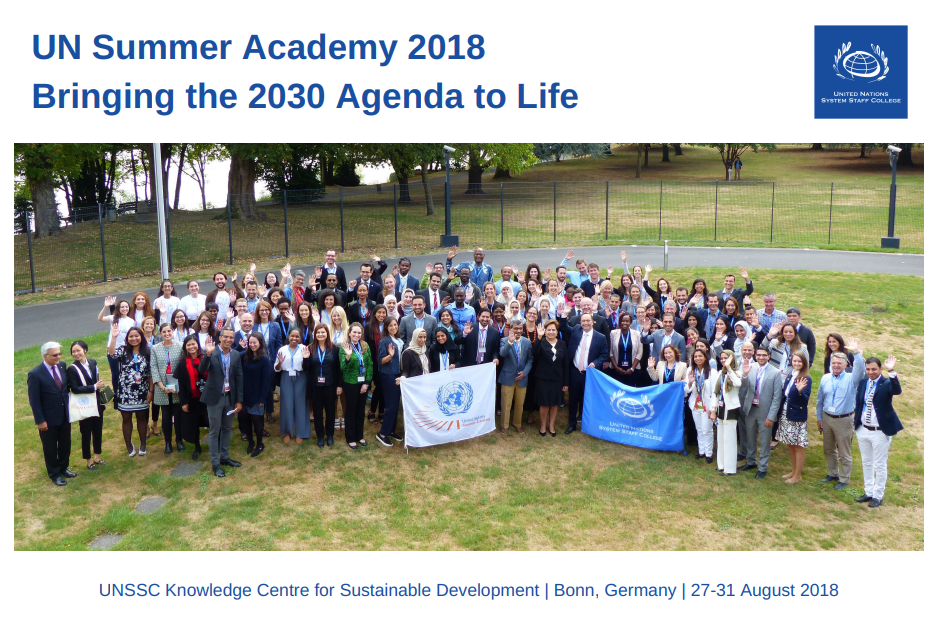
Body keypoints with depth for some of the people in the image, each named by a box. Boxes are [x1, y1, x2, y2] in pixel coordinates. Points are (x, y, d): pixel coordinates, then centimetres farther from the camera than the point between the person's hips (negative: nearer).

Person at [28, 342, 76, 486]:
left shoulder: (62, 366, -3)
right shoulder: (35, 374, -20)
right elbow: (34, 401, -16)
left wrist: (69, 406, 6)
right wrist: (40, 420, -15)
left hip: (65, 415, 5)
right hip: (49, 419, -5)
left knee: (65, 444, 19)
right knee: (50, 448, 13)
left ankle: (63, 468, 40)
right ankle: (54, 474, 30)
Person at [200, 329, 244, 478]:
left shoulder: (236, 355, 1)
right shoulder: (211, 352, -10)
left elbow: (239, 378, 3)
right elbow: (202, 370, -23)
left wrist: (239, 400, 1)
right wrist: (208, 354, -40)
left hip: (230, 397, 4)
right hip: (215, 397, -4)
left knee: (227, 429, 16)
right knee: (214, 431, 4)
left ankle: (224, 457, 31)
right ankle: (215, 463, 12)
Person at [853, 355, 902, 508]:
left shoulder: (887, 383, -14)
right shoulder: (863, 383, 2)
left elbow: (897, 391, -37)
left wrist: (891, 372, -46)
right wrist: (856, 422, 7)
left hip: (880, 432, -6)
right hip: (863, 430, 6)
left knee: (880, 465, 6)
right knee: (866, 463, 18)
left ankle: (878, 496, 20)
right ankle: (868, 492, 32)